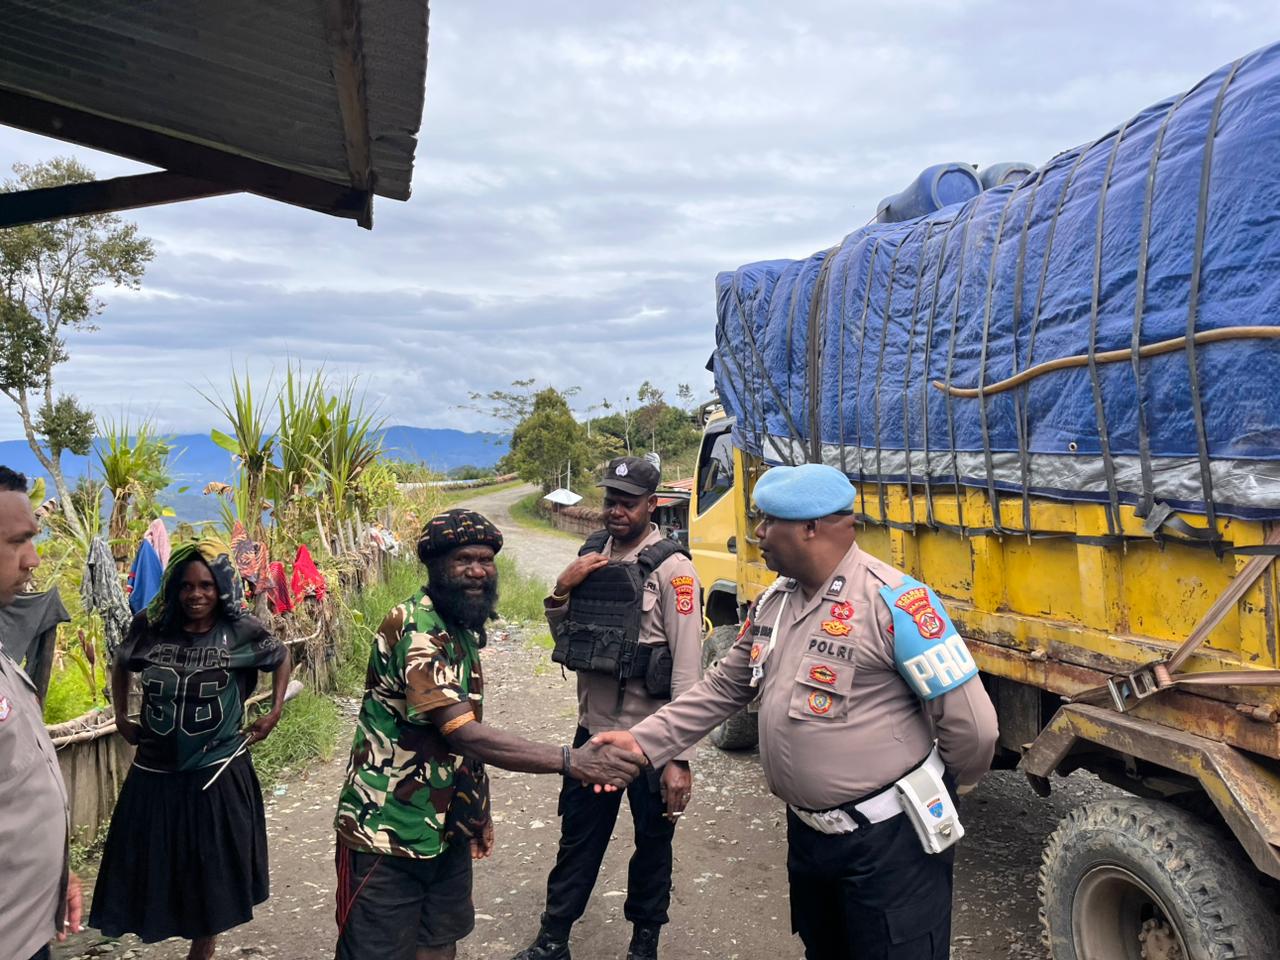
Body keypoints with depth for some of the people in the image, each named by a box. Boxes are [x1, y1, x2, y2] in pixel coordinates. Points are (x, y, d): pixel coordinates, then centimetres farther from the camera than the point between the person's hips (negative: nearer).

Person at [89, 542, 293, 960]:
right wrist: (121, 717, 12)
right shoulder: (149, 628, -4)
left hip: (218, 772, -2)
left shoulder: (243, 631, -10)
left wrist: (274, 712, 2)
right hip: (155, 772, 2)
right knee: (152, 864, 8)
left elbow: (281, 658, 9)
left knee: (213, 868, 9)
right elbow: (121, 665, 17)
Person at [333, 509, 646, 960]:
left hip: (446, 828, 8)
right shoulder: (415, 630, -24)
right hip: (387, 833, -8)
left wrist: (477, 808, 16)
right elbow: (463, 734, -31)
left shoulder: (462, 628, 6)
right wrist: (571, 761, -35)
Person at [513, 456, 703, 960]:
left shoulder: (671, 568, -15)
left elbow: (687, 670, -17)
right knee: (577, 839, 18)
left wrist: (679, 757, -18)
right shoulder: (592, 553, 3)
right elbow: (563, 640, 11)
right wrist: (561, 589, -8)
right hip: (593, 728, 5)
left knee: (652, 843, 15)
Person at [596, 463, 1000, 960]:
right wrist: (643, 741, 0)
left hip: (889, 840, -7)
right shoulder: (773, 602, 3)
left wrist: (940, 794, -2)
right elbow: (722, 689, 10)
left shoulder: (894, 602, -23)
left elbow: (972, 724, -20)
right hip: (806, 832, 8)